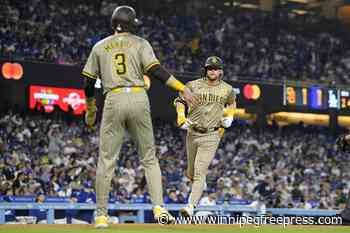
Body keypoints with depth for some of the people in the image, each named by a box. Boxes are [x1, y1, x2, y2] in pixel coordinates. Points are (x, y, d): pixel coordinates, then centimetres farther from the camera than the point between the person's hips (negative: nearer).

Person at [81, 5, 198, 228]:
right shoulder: (140, 43, 8)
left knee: (106, 160, 4)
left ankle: (101, 215, 3)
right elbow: (155, 70, -7)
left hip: (114, 101, 0)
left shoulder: (100, 47, 14)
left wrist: (90, 110, 27)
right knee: (149, 158, 8)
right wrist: (182, 88, -10)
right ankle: (159, 207, -6)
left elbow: (89, 82, 14)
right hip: (139, 100, 0)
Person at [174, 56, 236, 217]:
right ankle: (200, 184, 50)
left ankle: (190, 206, -20)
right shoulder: (193, 85, -2)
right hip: (192, 133, 2)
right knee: (191, 173, 14)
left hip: (211, 136, -2)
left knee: (199, 172, -15)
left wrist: (230, 116, 5)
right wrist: (181, 117, -8)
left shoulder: (227, 89, 1)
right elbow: (180, 100, 9)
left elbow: (232, 102, 23)